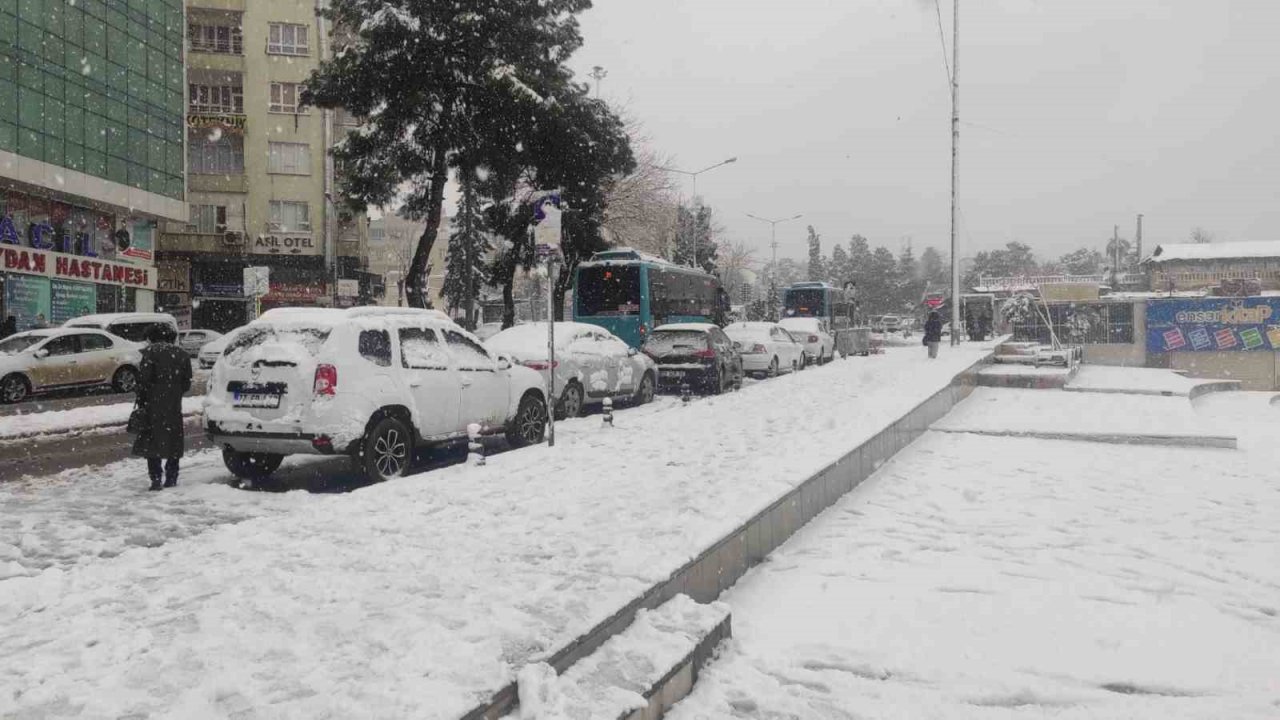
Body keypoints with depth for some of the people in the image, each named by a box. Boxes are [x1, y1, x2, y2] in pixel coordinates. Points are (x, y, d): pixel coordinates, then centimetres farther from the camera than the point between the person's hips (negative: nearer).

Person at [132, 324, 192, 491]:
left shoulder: (150, 352, -6)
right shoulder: (181, 354, 9)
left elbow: (143, 379, -12)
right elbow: (187, 383, 9)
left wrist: (141, 401, -5)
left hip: (154, 404, -4)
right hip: (174, 406, 4)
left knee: (151, 439, 0)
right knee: (173, 439, 12)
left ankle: (156, 479, -5)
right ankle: (171, 478, 15)